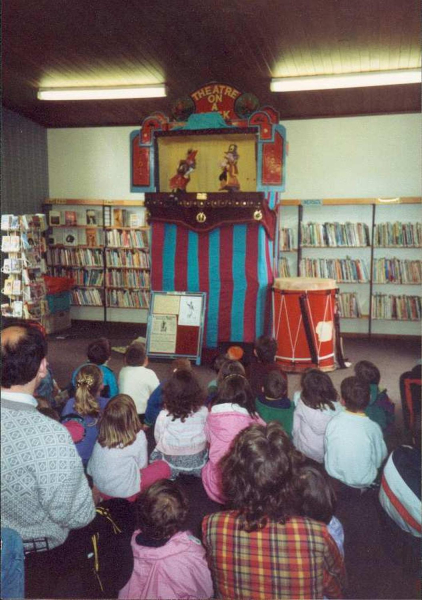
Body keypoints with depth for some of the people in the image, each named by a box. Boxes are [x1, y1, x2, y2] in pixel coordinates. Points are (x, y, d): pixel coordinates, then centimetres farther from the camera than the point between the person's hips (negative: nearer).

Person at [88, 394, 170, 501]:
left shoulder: (101, 438, -9)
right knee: (163, 468, 7)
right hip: (125, 491, -5)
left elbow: (90, 470, -1)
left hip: (100, 489, 5)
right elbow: (142, 465, -8)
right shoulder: (138, 437, -20)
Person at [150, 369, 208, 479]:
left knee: (156, 452, 27)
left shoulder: (164, 415, -18)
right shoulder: (203, 412, -14)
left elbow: (158, 438, -4)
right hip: (197, 463, 1)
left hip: (172, 464, -1)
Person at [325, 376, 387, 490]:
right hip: (362, 482, -2)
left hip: (334, 475, 2)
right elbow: (379, 459, -10)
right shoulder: (373, 428, -26)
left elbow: (327, 450, -5)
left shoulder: (333, 422, -21)